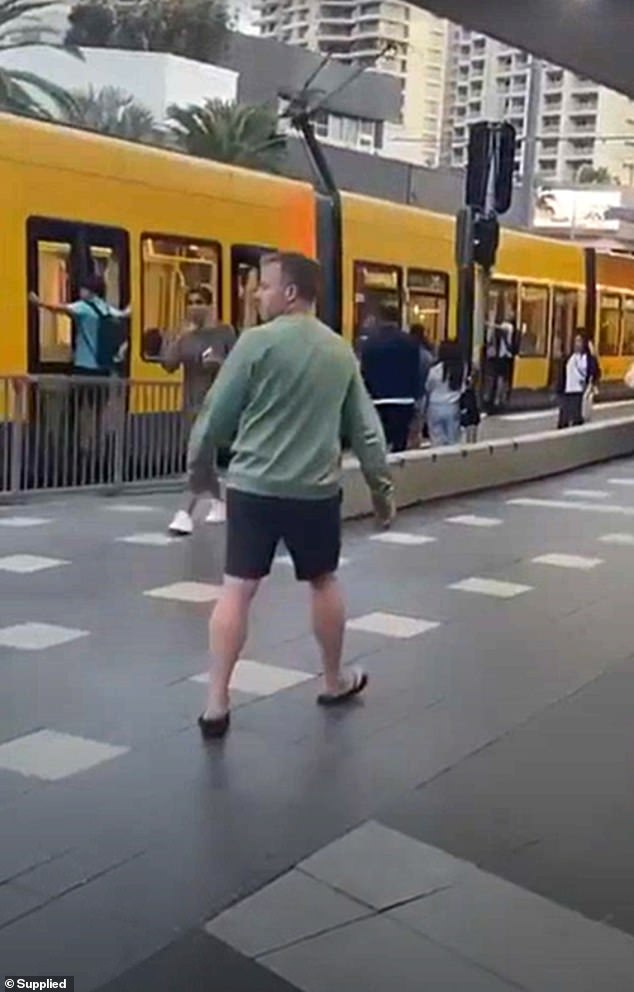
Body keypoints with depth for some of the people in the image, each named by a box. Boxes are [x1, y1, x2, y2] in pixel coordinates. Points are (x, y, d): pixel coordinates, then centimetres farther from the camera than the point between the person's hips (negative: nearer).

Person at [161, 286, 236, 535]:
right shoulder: (185, 335, 6)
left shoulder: (224, 332, -4)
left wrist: (220, 363, -22)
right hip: (192, 401, 5)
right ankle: (218, 503, 33)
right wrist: (179, 339, -18)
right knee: (204, 456, 15)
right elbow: (169, 365, -5)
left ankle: (186, 513, -19)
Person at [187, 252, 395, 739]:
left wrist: (197, 458, 13)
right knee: (324, 582, 19)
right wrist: (382, 484, 17)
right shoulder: (340, 350, 7)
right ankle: (335, 681, 34)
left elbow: (219, 412, -4)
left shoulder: (258, 341, -8)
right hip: (316, 488, 3)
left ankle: (217, 703, 2)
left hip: (254, 485, -3)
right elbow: (364, 426, 10)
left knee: (238, 588, 0)